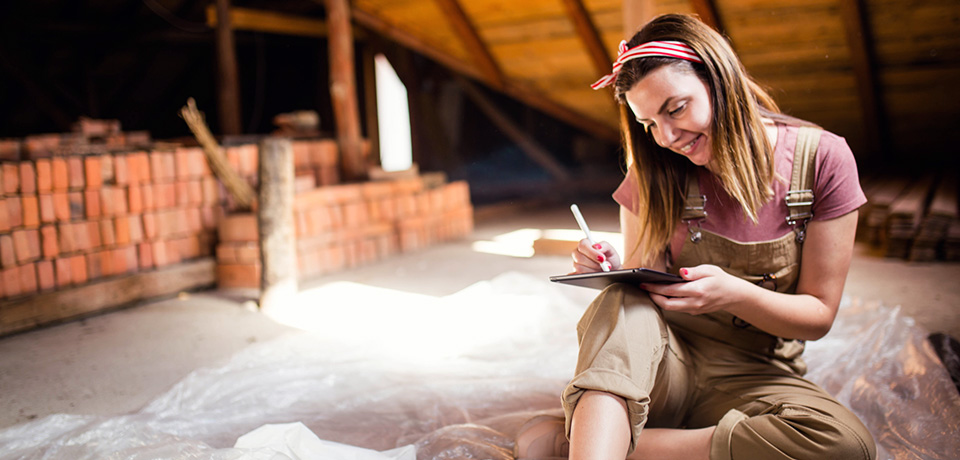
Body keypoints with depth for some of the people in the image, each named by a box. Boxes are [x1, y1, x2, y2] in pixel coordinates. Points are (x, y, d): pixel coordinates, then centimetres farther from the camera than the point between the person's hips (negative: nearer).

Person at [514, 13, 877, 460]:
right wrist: (614, 272, -22)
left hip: (750, 376, 0)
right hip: (661, 364, 0)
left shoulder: (821, 159, -8)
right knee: (624, 300, -31)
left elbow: (819, 314, -5)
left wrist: (734, 294, -25)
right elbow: (643, 290, 2)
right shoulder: (655, 175, -2)